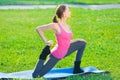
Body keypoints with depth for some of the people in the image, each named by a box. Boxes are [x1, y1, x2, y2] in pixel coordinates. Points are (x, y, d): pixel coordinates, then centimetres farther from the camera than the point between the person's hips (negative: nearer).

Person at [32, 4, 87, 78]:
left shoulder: (68, 27, 5)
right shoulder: (56, 25, -17)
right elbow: (38, 29, -12)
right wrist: (46, 42, -16)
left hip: (65, 52, 8)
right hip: (56, 55, -8)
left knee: (82, 43, 14)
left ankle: (76, 68, 12)